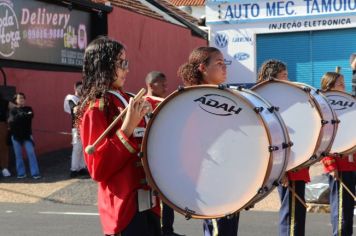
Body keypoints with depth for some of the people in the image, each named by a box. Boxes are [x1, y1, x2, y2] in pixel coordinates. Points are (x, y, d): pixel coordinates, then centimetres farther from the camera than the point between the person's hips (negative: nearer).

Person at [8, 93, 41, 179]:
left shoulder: (28, 109, 7)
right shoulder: (13, 110, 3)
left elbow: (30, 116, -14)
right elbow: (11, 121, -12)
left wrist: (18, 117, -19)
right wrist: (24, 115, -19)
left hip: (27, 135, 0)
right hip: (16, 136, 0)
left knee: (31, 153, -7)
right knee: (18, 155, 4)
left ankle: (35, 173, -6)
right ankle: (21, 173, 13)